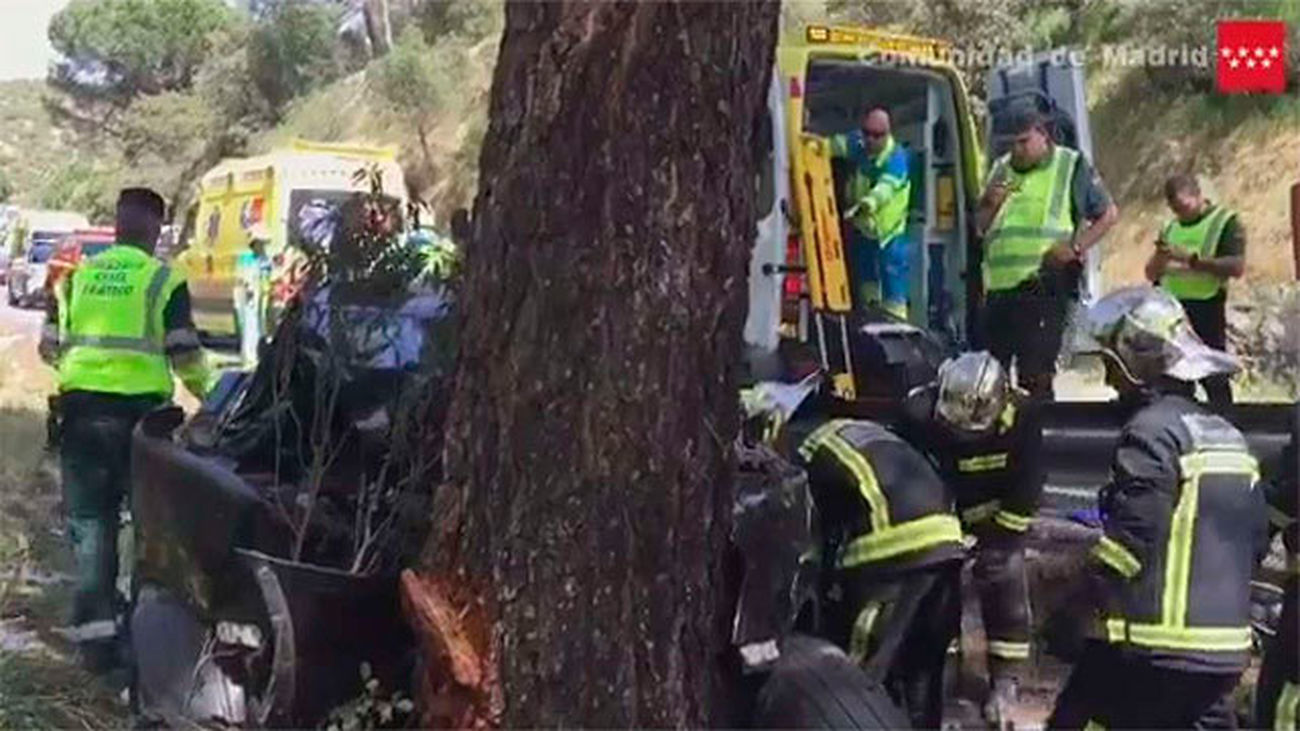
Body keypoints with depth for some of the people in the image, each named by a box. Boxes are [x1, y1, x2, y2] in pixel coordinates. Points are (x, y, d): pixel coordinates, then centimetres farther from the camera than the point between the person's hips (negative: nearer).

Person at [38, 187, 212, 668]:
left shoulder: (77, 277, 10)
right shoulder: (164, 280, -1)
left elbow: (49, 347, 14)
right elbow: (185, 355, -5)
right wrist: (205, 393, 12)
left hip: (82, 407, 3)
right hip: (140, 408, -3)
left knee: (90, 519, 8)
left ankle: (95, 627, 4)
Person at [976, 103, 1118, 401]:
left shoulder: (1071, 166, 5)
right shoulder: (1001, 169, 20)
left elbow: (1108, 213, 6)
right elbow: (980, 226, 23)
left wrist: (1076, 247, -8)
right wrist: (991, 204, 1)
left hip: (1044, 287, -6)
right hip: (999, 286, 6)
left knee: (1035, 374, -10)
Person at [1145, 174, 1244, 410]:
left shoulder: (1226, 222, -1)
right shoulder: (1170, 227, 18)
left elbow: (1237, 267, -14)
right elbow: (1151, 274, 18)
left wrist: (1192, 259, -19)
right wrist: (1160, 256, -4)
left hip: (1205, 310, -6)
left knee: (1213, 378, -6)